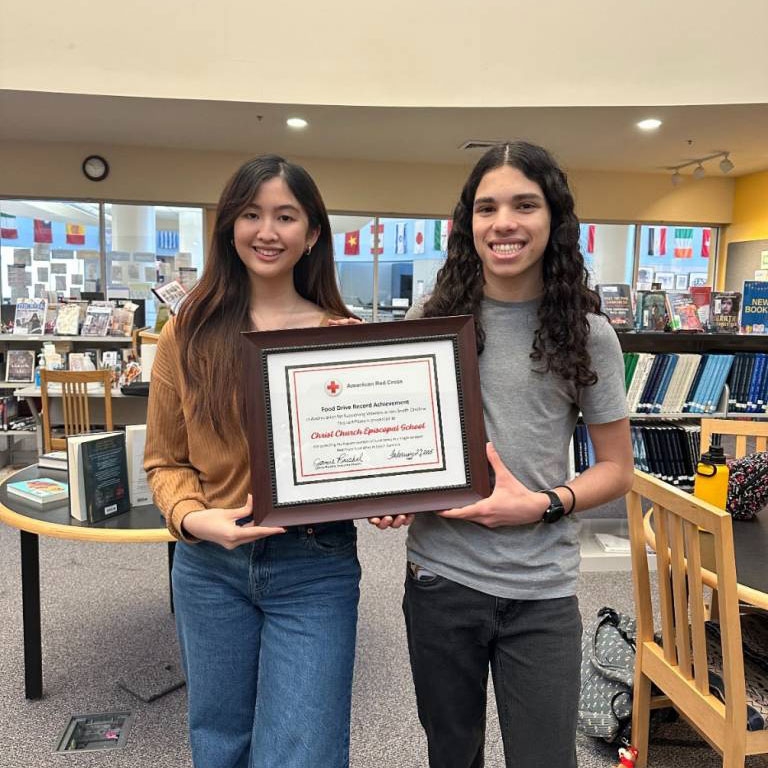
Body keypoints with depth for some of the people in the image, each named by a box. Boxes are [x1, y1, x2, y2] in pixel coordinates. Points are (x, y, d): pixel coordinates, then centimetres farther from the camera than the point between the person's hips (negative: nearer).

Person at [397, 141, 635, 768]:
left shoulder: (586, 333, -3)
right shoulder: (432, 317, 0)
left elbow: (617, 469, 3)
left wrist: (542, 505, -14)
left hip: (541, 592, -1)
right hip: (439, 575, 2)